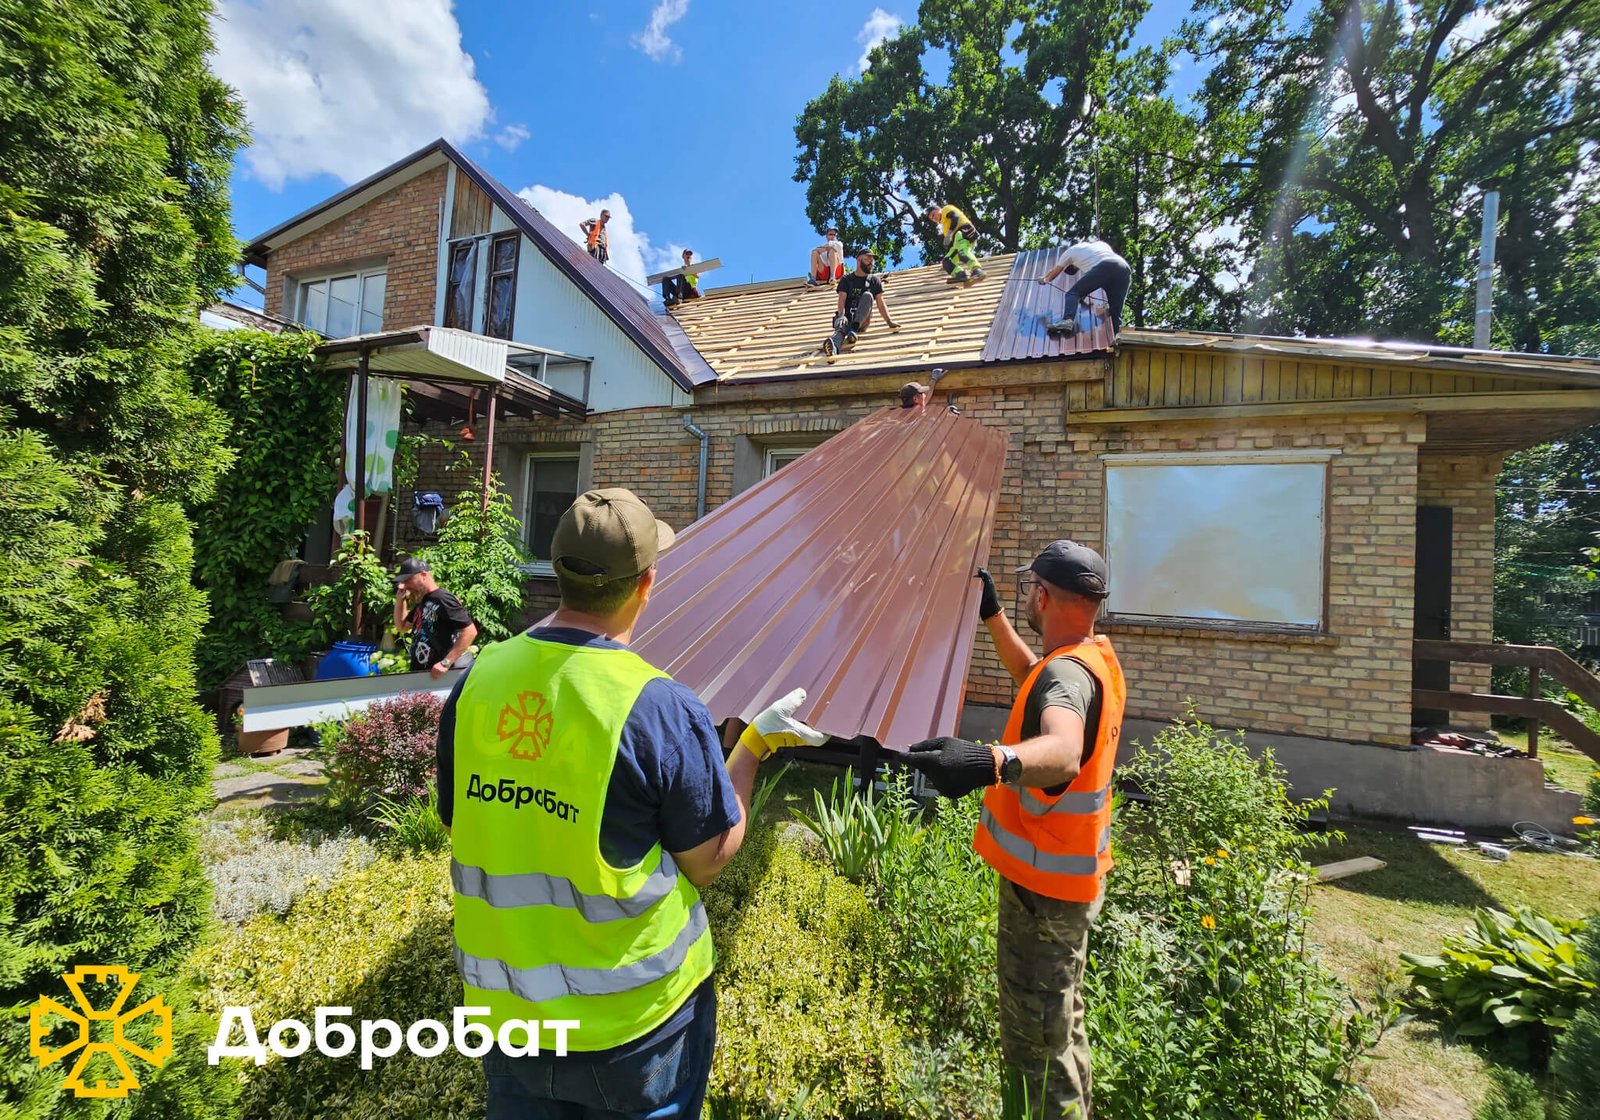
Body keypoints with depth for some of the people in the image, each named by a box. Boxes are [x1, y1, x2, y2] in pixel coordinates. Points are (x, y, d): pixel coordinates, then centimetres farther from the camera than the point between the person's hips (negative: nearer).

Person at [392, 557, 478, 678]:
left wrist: (446, 663, -27)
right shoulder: (421, 602, 13)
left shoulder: (443, 600, -18)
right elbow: (401, 627, 25)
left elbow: (470, 631, -24)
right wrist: (400, 599, 10)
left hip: (436, 675, -9)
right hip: (417, 673, 9)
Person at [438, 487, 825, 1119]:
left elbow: (458, 826, 2)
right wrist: (756, 742, -4)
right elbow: (708, 860, -12)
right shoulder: (661, 709, -27)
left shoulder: (477, 681, -13)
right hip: (632, 1021, -3)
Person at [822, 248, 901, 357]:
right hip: (847, 318, -1)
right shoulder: (846, 280, 14)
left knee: (867, 295, -26)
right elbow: (842, 299, -1)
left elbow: (880, 303, 13)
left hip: (862, 321, 1)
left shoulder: (874, 281, 19)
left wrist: (889, 321, -3)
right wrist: (841, 315, -22)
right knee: (841, 326, -38)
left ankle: (854, 330, -45)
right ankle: (833, 345, -75)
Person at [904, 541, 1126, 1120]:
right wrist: (992, 615, 21)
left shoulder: (1068, 672, -28)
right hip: (1073, 874, 10)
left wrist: (993, 761, -67)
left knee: (1037, 1038, 5)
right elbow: (1033, 676, 22)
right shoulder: (1098, 655, 3)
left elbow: (1063, 753, -49)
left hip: (1044, 884, -10)